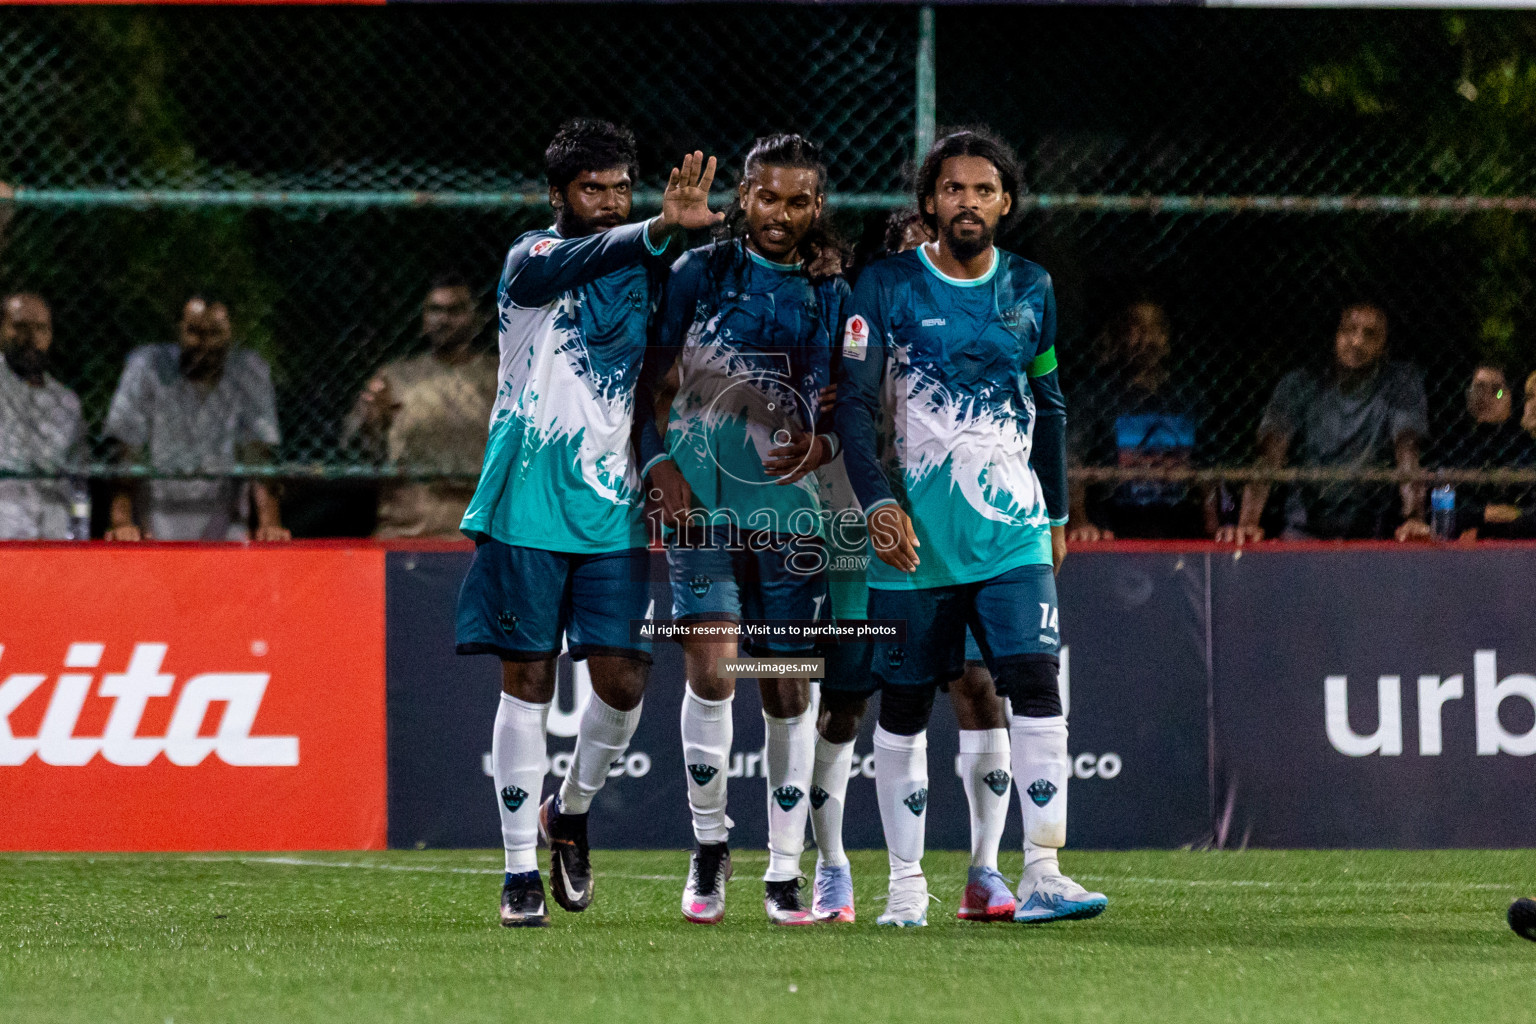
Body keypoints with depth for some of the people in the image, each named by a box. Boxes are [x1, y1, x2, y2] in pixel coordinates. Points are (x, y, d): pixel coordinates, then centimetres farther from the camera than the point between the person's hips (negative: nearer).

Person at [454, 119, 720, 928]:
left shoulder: (647, 272, 14)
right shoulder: (531, 260, -3)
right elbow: (576, 263, -27)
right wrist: (660, 230, -43)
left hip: (613, 510, 4)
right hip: (529, 505, -4)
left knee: (622, 680, -6)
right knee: (527, 681, -1)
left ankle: (571, 812, 21)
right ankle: (521, 869, 5)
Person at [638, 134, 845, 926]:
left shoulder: (832, 294, 9)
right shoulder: (700, 272, 3)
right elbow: (647, 373, 6)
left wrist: (821, 443, -11)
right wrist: (658, 464, -6)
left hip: (788, 505, 2)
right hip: (702, 497, -2)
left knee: (788, 688, 3)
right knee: (711, 666, -16)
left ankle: (784, 873, 12)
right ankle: (709, 843, 1)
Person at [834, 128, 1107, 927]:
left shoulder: (1030, 291, 9)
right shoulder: (888, 287, -2)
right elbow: (853, 404, -5)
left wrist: (1056, 513, 20)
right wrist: (878, 503, -16)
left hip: (1011, 530, 2)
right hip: (914, 531, -2)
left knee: (1036, 682, -13)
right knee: (904, 707, 3)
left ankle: (1041, 875, -16)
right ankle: (905, 883, 13)